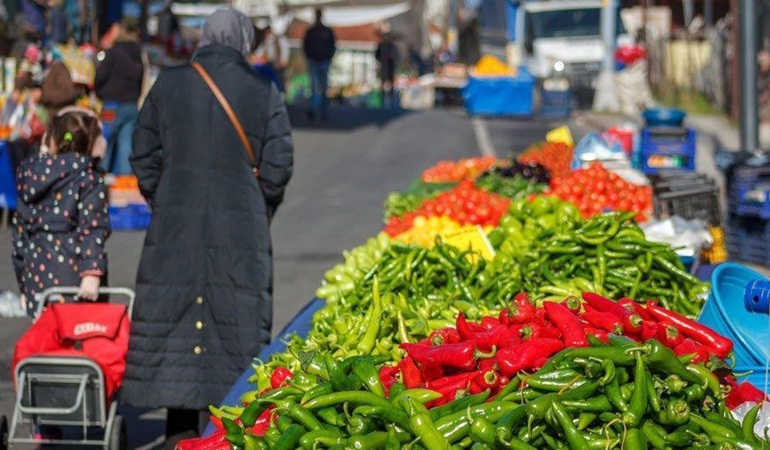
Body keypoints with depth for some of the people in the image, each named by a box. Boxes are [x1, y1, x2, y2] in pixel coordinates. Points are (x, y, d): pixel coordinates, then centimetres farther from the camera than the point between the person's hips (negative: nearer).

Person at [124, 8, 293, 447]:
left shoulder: (169, 85, 2)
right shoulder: (264, 91, -2)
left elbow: (144, 156, 4)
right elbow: (278, 164, -4)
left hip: (175, 229, 1)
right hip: (242, 232, -1)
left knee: (174, 321, 9)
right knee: (237, 327, 5)